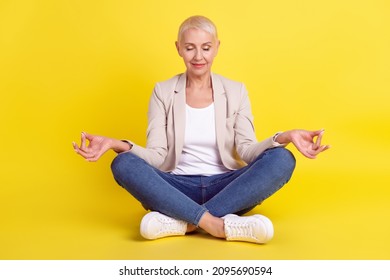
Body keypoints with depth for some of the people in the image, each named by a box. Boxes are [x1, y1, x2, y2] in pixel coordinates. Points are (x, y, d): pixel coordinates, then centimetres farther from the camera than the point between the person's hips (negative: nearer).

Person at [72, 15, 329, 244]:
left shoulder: (236, 91, 6)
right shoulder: (163, 92, 4)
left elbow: (247, 150, -5)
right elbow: (157, 156, -4)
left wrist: (284, 137, -25)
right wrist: (116, 144, -23)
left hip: (226, 189, 1)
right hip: (177, 190, 0)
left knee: (282, 159, -25)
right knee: (123, 164, -26)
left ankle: (183, 222, -29)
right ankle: (217, 224, -34)